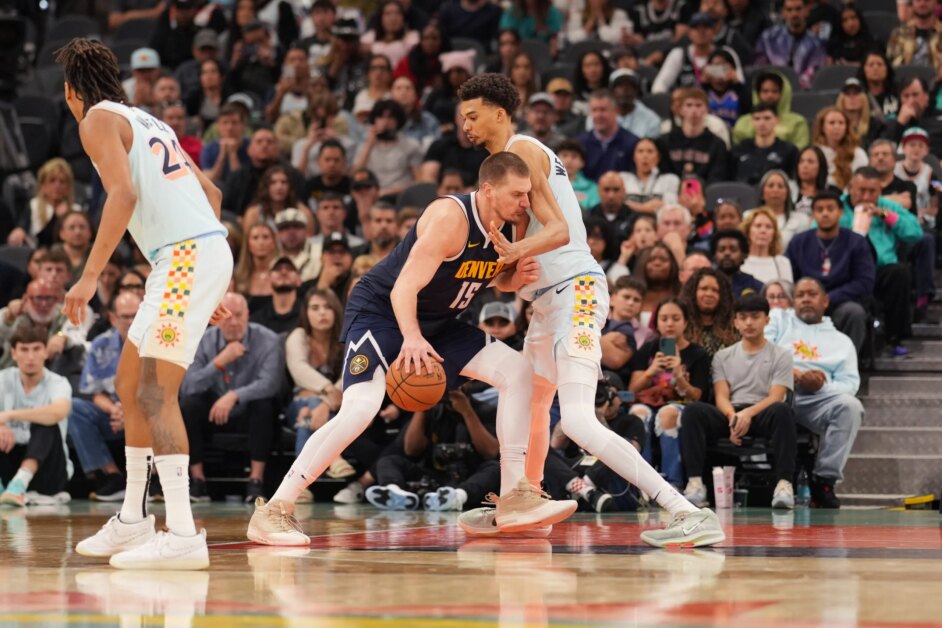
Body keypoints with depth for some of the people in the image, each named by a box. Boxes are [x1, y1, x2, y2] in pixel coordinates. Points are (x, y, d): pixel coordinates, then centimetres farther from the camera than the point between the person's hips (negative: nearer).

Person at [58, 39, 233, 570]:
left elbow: (124, 193, -17)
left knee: (155, 391, -15)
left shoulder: (99, 119, -1)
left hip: (185, 256, -9)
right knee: (131, 383, 19)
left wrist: (90, 275, -19)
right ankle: (133, 521, 27)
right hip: (207, 248, 9)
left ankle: (183, 535, -24)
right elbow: (211, 192, 27)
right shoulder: (146, 121, 26)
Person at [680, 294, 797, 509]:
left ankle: (784, 483, -46)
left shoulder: (781, 355, 12)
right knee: (693, 410, -29)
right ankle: (695, 483, -38)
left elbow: (776, 397, -2)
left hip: (762, 416, -2)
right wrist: (733, 417, -19)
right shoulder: (723, 357, 19)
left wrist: (748, 414, -22)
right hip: (730, 415, 2)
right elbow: (721, 397, 6)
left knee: (782, 410, -38)